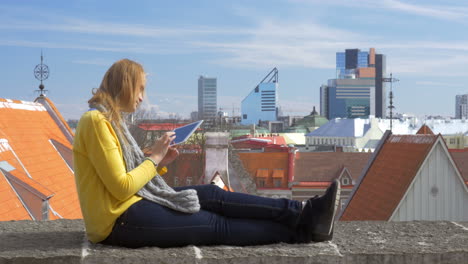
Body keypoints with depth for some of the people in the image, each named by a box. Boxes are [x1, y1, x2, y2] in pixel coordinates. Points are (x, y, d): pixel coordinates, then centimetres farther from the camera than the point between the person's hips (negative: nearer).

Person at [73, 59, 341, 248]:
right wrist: (155, 157, -10)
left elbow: (131, 175, 12)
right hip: (119, 221, -9)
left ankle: (300, 213, -3)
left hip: (132, 207, 9)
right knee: (216, 225, -6)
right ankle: (301, 229, 1)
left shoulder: (112, 120, 15)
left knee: (211, 194, -1)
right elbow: (122, 187, -20)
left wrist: (158, 162, -1)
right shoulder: (97, 122, -17)